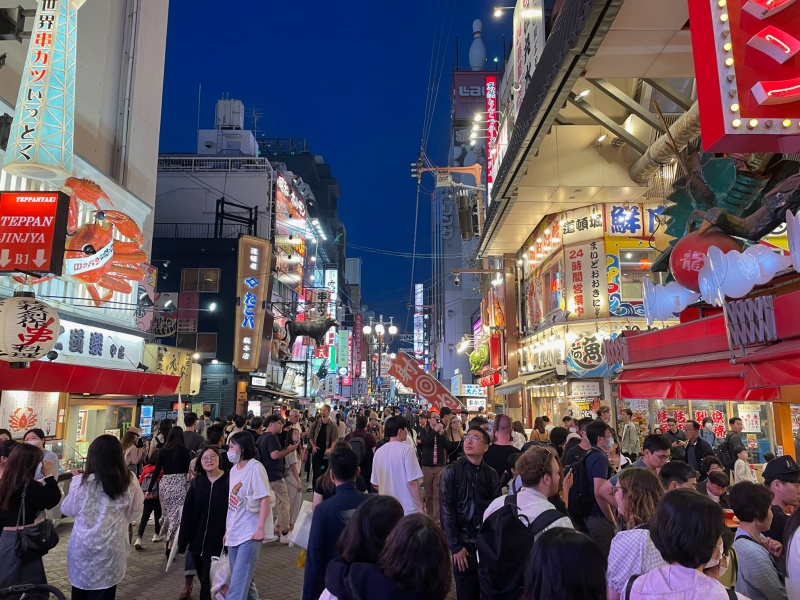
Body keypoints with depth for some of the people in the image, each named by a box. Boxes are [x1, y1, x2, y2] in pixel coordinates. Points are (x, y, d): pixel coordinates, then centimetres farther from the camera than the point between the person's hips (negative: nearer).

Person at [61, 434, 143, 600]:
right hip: (111, 548, 0)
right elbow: (135, 510, 1)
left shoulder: (83, 482, -18)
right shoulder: (129, 481, -15)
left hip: (83, 547, 0)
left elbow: (67, 509, 1)